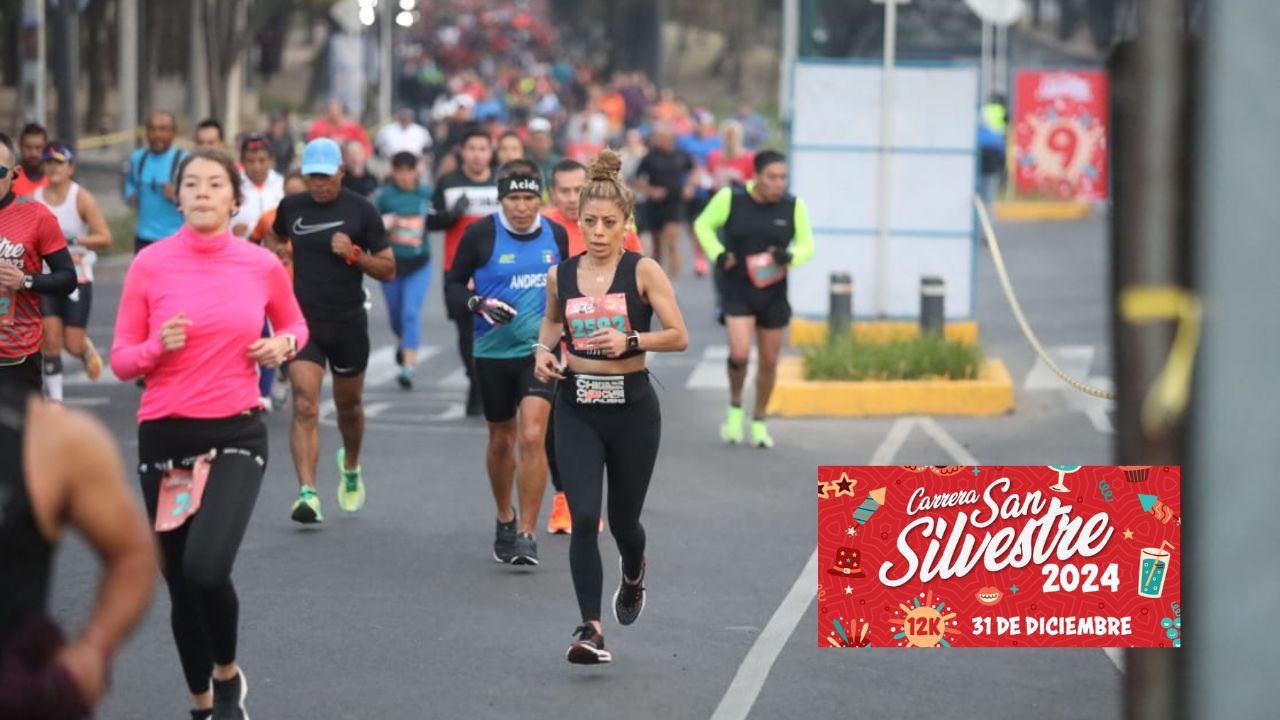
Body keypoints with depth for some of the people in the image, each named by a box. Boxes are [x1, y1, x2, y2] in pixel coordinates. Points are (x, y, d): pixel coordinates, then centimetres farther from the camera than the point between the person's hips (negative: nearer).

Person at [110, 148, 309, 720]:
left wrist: (282, 345, -3)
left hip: (236, 435, -1)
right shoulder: (150, 264, -4)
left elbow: (293, 324, 19)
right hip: (165, 436, 1)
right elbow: (121, 361, 0)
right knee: (180, 583, 8)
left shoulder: (262, 265, 0)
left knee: (206, 568, -23)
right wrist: (159, 346, -20)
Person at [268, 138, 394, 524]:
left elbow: (388, 269, -2)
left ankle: (351, 467, 46)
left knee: (348, 405, 17)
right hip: (303, 320, 0)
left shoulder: (362, 211, -4)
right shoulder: (291, 207, 2)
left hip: (348, 322, 0)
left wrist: (355, 254, -18)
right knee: (305, 408, -14)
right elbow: (275, 236, 26)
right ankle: (307, 494, -20)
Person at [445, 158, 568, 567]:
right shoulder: (481, 234, -7)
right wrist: (479, 304, -19)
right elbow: (453, 286, -1)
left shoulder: (556, 235, 2)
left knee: (532, 437, -15)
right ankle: (505, 519, 38)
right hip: (493, 351, 0)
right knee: (501, 440, 14)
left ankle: (527, 534, -10)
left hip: (540, 349, 0)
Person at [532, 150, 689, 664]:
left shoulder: (643, 271, -8)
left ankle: (633, 574, 48)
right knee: (583, 519, -13)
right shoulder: (560, 275, 2)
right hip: (577, 409, 2)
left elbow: (679, 336, -8)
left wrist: (630, 340, -22)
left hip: (632, 409, -2)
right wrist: (544, 350, 3)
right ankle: (591, 629, -11)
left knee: (623, 519, 12)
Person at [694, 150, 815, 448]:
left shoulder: (794, 205, -6)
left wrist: (790, 256, -20)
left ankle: (759, 422, 30)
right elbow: (703, 225, 5)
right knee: (739, 353, -18)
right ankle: (735, 407, 12)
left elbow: (807, 246, 3)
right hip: (738, 291, -2)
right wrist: (717, 253, -12)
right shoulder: (731, 198, -10)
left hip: (774, 293, 3)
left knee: (769, 361, 10)